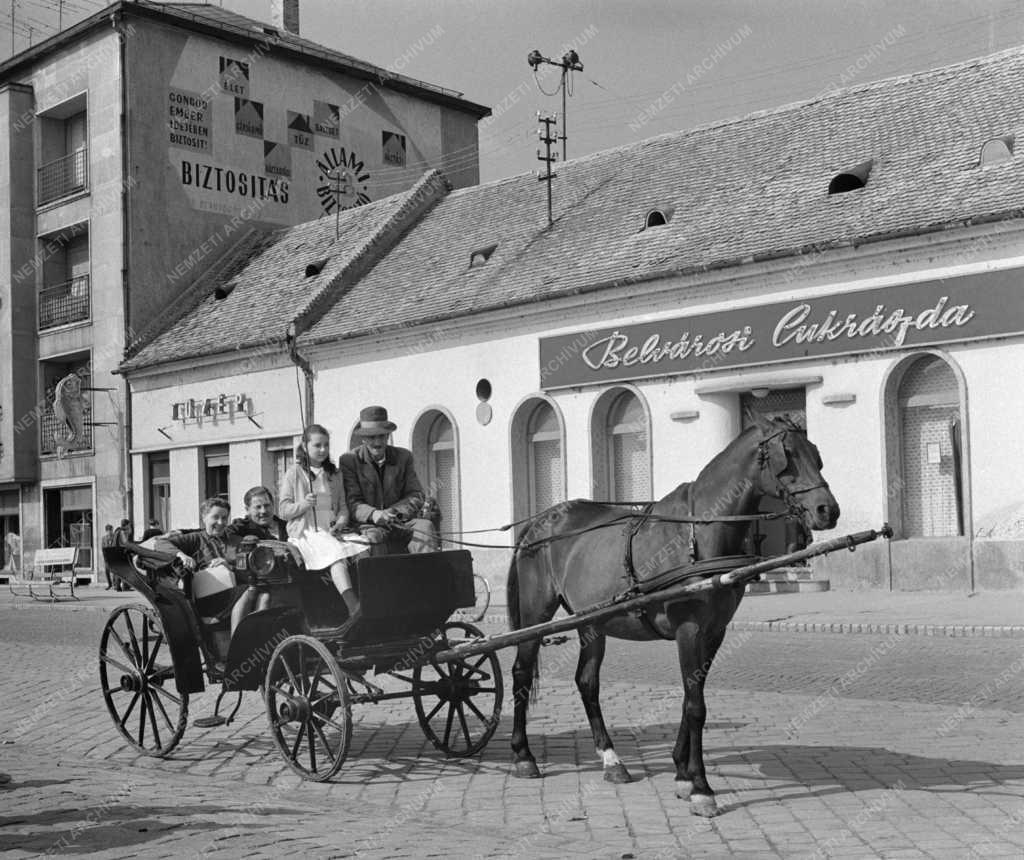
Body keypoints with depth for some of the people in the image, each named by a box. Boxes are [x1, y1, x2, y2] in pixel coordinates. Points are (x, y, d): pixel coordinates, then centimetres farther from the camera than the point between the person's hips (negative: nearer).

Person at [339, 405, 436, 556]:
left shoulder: (404, 457, 11)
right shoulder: (349, 460, 2)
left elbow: (416, 496, 5)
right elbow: (352, 503, -6)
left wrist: (393, 512, -16)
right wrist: (373, 514, -28)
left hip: (400, 522, 3)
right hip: (368, 524, -3)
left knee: (425, 526, -25)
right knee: (373, 536, -35)